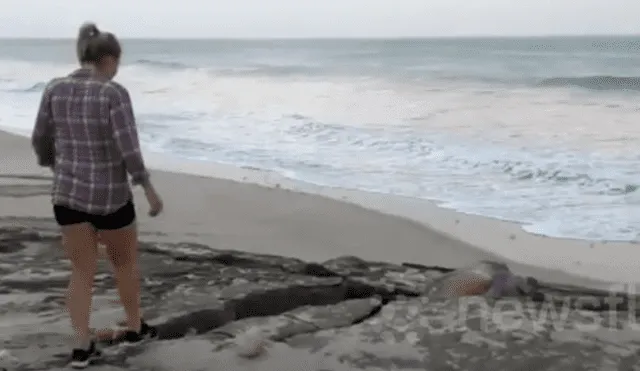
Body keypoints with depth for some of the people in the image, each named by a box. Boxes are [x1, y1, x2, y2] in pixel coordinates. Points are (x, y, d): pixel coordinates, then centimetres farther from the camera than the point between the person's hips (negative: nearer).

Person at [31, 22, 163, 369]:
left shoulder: (55, 88, -2)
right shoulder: (114, 93, -16)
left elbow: (41, 140, 6)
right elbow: (128, 148, -20)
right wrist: (149, 189, -11)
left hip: (67, 192, 4)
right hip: (109, 195, -4)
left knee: (82, 272, 14)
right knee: (125, 261, 20)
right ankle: (135, 327, 35)